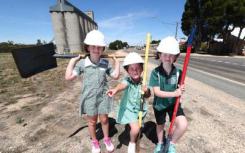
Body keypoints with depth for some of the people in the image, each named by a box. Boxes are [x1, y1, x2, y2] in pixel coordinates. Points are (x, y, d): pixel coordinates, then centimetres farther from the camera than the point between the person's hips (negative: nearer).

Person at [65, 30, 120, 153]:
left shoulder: (105, 63, -5)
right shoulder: (82, 63, -10)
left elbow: (115, 76, -2)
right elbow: (68, 77, -12)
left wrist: (116, 61, -1)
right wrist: (72, 61, -10)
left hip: (103, 97, 1)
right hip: (89, 98, -1)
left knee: (104, 119, 17)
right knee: (92, 121, 19)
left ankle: (106, 139, 45)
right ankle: (94, 141, 46)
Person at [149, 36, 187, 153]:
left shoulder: (178, 72, -13)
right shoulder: (155, 72, -21)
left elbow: (179, 87, 2)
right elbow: (157, 92, -23)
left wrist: (181, 89, -20)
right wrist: (174, 93, -30)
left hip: (173, 103, 2)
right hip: (159, 104, -1)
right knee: (160, 125, 20)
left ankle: (172, 144, 19)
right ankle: (160, 143, 55)